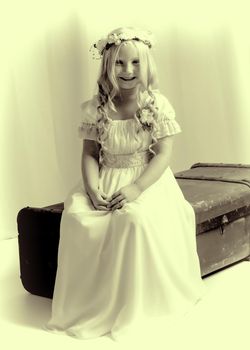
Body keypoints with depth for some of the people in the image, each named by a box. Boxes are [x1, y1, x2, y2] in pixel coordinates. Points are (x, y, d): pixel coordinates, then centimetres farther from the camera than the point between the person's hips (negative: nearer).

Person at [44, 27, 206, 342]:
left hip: (147, 179, -3)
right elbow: (90, 153, 3)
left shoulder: (157, 105, -7)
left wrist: (137, 187, -23)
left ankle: (136, 305, -15)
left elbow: (164, 154, -9)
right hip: (106, 180, 3)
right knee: (75, 216, -24)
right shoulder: (96, 108, 0)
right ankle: (88, 303, -8)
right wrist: (93, 189, -15)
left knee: (137, 218, -34)